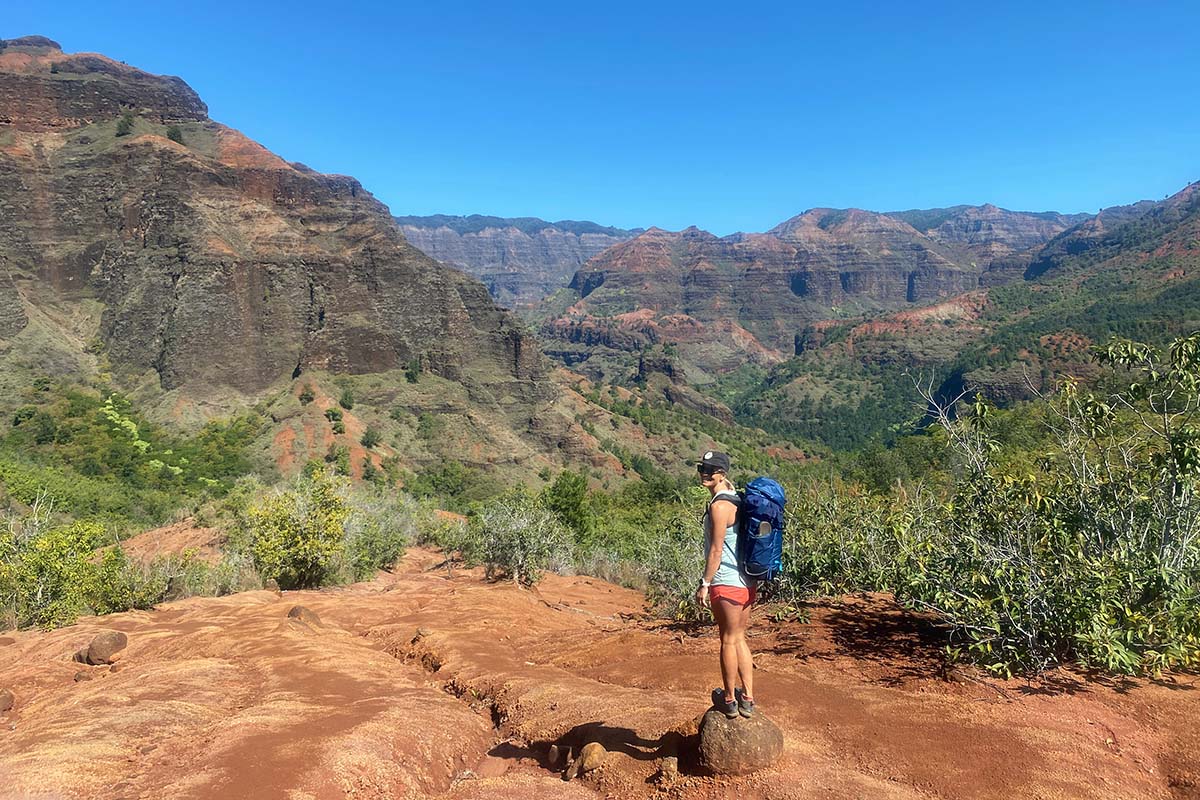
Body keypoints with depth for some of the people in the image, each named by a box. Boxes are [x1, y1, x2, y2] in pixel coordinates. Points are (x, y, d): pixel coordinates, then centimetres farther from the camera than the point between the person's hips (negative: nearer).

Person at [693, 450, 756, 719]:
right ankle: (747, 699, 21)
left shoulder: (719, 506, -17)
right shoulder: (736, 500, 12)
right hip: (746, 582, 9)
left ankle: (730, 700, 16)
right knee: (739, 639, 16)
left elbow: (717, 550, -18)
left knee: (728, 640, 4)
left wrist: (705, 584, -12)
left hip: (727, 584, -9)